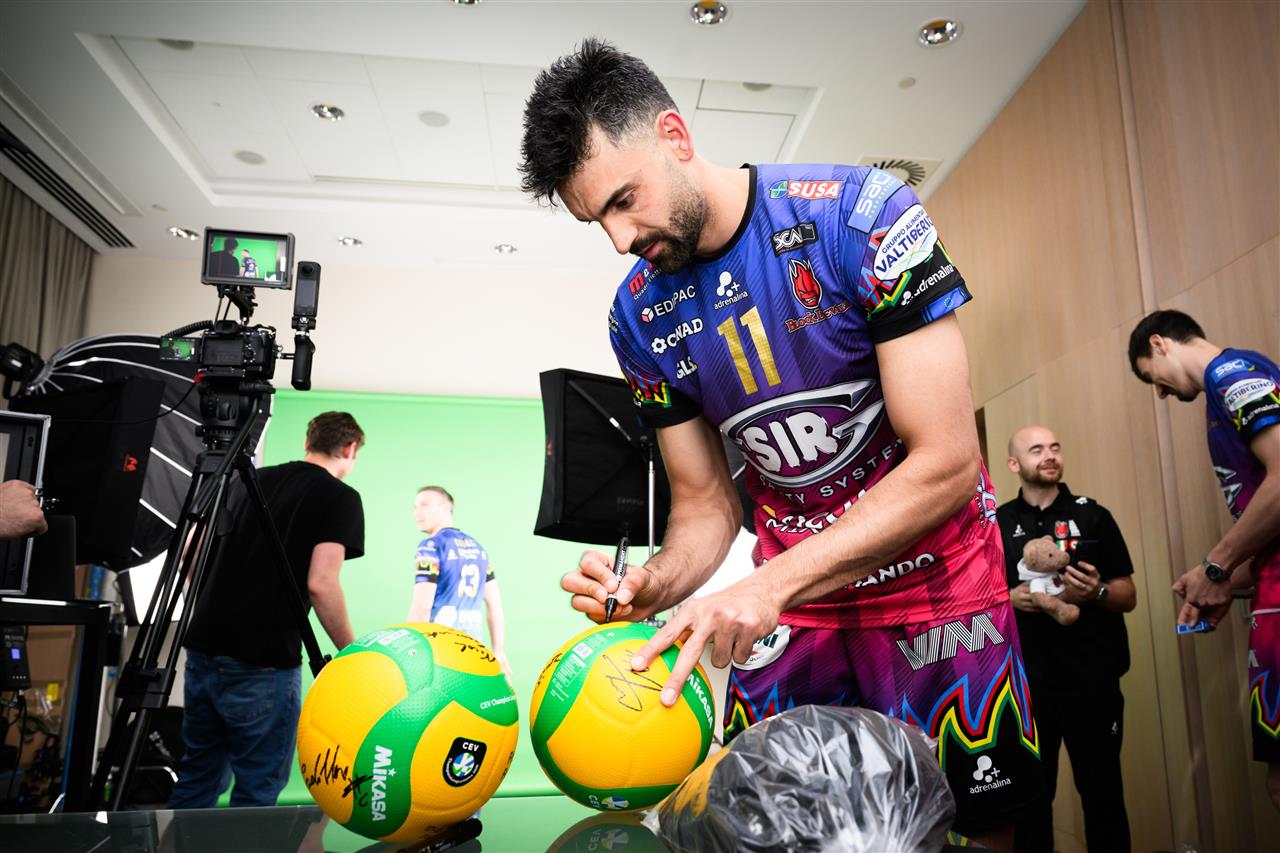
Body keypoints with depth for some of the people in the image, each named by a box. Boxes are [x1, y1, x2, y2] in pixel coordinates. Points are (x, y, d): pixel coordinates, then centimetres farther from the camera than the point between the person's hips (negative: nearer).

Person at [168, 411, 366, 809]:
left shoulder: (251, 479, 13)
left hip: (203, 648, 7)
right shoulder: (340, 497, -6)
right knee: (257, 788, 6)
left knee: (198, 776, 19)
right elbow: (320, 584, -17)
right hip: (263, 661, -6)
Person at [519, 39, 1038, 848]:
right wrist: (651, 587, -20)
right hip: (787, 595, 3)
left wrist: (769, 587, -30)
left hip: (933, 584, -3)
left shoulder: (864, 214, -19)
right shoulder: (639, 318, -5)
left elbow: (947, 464, -23)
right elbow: (707, 503, 2)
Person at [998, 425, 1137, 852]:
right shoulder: (997, 523, 7)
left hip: (1093, 678, 0)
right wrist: (1011, 598, -10)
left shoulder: (1093, 515, 4)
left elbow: (1129, 596, 5)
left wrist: (1097, 592, -16)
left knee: (1103, 791, 9)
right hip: (1026, 681, 1)